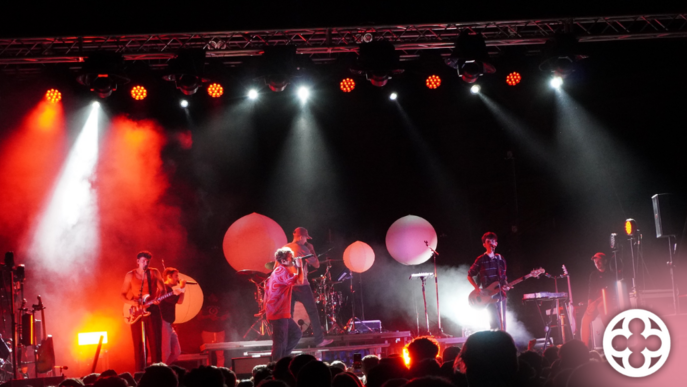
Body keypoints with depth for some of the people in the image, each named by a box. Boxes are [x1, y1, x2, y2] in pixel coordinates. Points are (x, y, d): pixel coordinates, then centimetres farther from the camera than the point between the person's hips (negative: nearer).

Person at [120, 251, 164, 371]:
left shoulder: (154, 273, 4)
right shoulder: (130, 275, 4)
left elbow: (162, 289, 5)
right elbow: (123, 294, 5)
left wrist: (158, 299, -15)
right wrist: (130, 302, -14)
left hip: (152, 310, 0)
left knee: (155, 342, -1)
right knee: (138, 343, 1)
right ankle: (140, 372, 6)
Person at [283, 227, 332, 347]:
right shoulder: (303, 249, -9)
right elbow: (316, 264, -5)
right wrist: (312, 249, 5)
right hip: (301, 285, -6)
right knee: (313, 312, 4)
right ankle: (319, 340, 5)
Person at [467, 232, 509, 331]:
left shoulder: (500, 259, 12)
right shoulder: (481, 260, -2)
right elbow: (469, 276, 4)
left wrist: (506, 286, 0)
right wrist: (477, 288, -9)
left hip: (501, 294, 5)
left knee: (502, 324, 5)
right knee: (496, 324, -14)